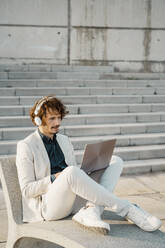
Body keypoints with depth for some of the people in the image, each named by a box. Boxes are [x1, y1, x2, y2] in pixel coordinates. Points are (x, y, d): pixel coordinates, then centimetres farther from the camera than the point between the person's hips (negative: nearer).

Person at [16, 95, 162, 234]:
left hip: (75, 199, 7)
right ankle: (127, 210, -26)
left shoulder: (64, 140, 19)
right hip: (48, 206, -6)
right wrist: (54, 179, -17)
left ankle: (91, 211, -31)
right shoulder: (26, 146, -1)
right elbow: (27, 190, -6)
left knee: (115, 161, -6)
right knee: (71, 172, -39)